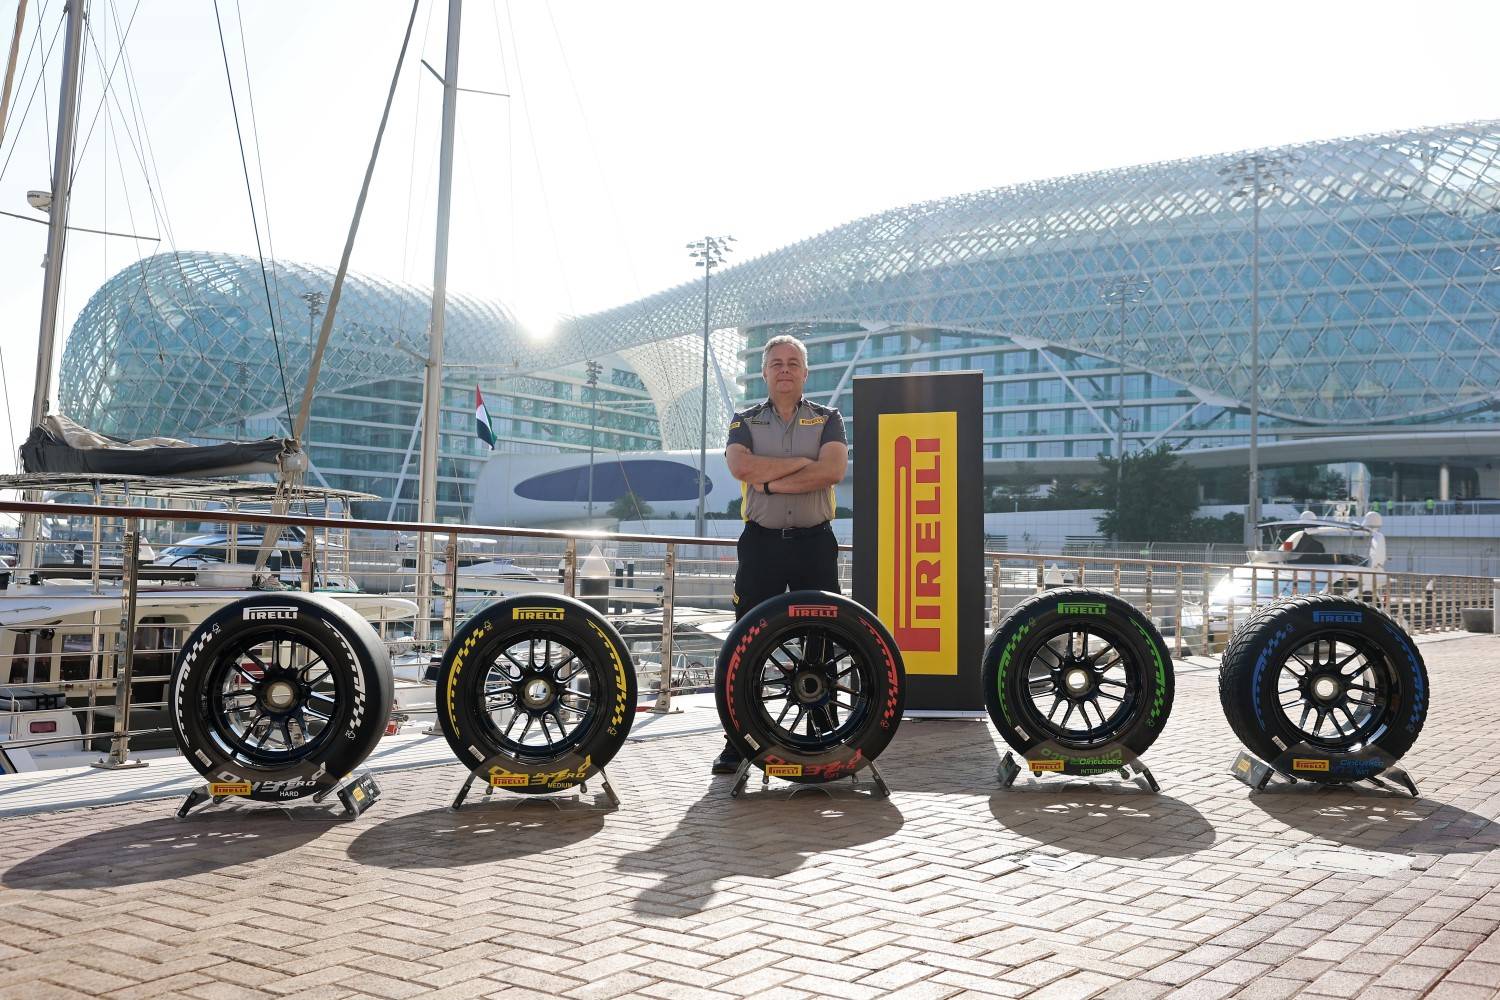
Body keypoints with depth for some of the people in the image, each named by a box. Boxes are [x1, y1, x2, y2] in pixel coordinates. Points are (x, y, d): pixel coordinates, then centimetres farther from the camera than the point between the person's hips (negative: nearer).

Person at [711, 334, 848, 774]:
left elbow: (833, 470, -13)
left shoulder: (828, 419, 7)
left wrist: (770, 481, -14)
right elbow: (741, 466, -12)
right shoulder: (745, 421, 10)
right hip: (761, 543, 0)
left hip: (815, 543, 0)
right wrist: (801, 462, -11)